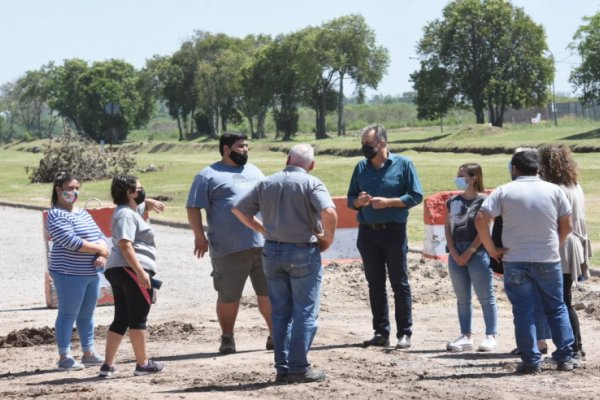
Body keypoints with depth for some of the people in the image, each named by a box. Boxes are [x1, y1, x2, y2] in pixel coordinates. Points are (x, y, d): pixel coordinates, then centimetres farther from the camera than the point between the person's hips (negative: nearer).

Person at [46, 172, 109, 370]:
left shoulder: (83, 213, 16)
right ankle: (64, 357, 3)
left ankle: (88, 353, 21)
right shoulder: (56, 215, -10)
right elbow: (71, 241, -21)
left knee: (87, 314, 13)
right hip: (69, 274, -8)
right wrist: (99, 249, -13)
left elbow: (99, 235, 13)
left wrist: (102, 255, -8)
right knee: (68, 315, -3)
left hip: (92, 273, 8)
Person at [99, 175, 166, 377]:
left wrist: (150, 203, 16)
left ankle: (108, 365, 6)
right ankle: (143, 364, 1)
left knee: (121, 319, 9)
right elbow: (125, 245, -21)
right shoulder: (126, 215, -10)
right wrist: (140, 272, -27)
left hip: (116, 270, 10)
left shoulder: (131, 210, 20)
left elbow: (141, 204, 41)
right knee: (138, 319, -4)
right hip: (132, 269, -10)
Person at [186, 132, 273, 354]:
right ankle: (227, 338, 16)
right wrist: (199, 236, -12)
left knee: (268, 292, 6)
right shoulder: (208, 176, 0)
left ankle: (275, 335, 17)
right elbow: (193, 208, -4)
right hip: (229, 249, -5)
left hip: (263, 244, 5)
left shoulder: (254, 171, 19)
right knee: (229, 296, 3)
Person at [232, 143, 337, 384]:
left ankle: (282, 368, 12)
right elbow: (329, 213, -24)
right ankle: (299, 368, 1)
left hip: (272, 251, 5)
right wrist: (328, 239, -8)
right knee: (305, 312, 2)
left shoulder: (267, 184, 8)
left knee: (281, 312, 11)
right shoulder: (311, 184, -8)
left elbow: (238, 209, 11)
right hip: (303, 252, -5)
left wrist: (263, 230, 13)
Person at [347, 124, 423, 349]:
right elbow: (350, 199, 13)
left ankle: (404, 333, 3)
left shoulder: (402, 164, -2)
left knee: (400, 284, -1)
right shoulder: (361, 167, 10)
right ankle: (381, 332, 14)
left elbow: (416, 196, -6)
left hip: (394, 231, -4)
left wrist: (388, 202, -16)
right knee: (375, 284, 8)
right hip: (367, 232, 4)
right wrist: (359, 201, -10)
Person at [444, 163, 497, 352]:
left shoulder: (483, 201, -4)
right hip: (456, 253, 6)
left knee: (485, 297, -3)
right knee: (462, 298, 8)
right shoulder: (453, 201, 12)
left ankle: (490, 336, -1)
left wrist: (469, 252, -13)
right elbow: (448, 228, 9)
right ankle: (466, 336, 13)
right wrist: (454, 252, -4)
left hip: (477, 252, -6)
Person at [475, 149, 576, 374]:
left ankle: (531, 362, 3)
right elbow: (567, 225, 4)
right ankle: (565, 358, 12)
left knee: (523, 311, 4)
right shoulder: (554, 190, 1)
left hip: (515, 261, -1)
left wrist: (491, 249, -3)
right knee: (556, 308, 13)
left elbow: (481, 219, -11)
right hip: (548, 260, 1)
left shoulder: (504, 191, -4)